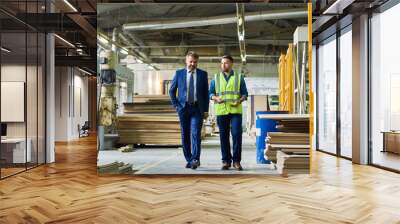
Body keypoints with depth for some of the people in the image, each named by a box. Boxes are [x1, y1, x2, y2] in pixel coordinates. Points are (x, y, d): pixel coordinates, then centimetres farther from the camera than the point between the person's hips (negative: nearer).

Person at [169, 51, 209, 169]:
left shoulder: (203, 74, 7)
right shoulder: (179, 73, 7)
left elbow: (206, 92, 8)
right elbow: (172, 90, 12)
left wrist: (206, 110, 2)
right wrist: (176, 105, 1)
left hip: (197, 108, -1)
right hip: (183, 108, 1)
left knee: (196, 134, -13)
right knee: (185, 135, 4)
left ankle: (195, 159, -15)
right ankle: (188, 160, 13)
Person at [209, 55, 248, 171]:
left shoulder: (239, 77, 10)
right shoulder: (216, 78, 13)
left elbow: (245, 93, 9)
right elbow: (211, 93, 11)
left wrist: (239, 101, -11)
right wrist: (216, 98, -11)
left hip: (235, 111, -1)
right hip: (221, 111, 1)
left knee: (237, 134, -9)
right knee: (224, 136, 3)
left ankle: (236, 161, 3)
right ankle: (226, 161, 13)